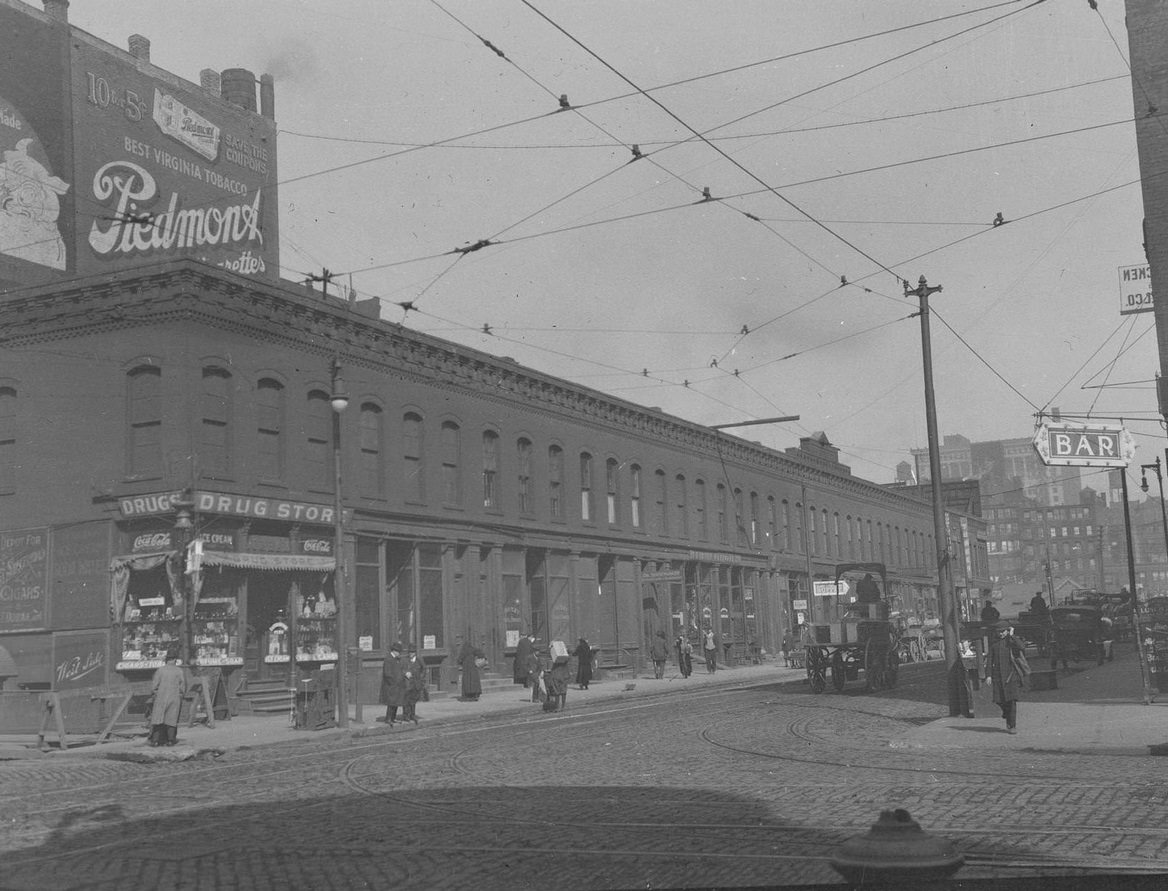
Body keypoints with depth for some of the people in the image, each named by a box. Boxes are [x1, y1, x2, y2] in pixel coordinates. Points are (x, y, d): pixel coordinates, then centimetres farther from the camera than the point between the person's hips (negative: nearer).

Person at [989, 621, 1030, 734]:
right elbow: (991, 660, 11)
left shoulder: (1012, 641, 0)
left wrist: (1011, 635, -12)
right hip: (998, 673, 3)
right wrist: (989, 675, 5)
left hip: (1011, 673, -3)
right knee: (999, 700, -1)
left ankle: (1012, 726, -2)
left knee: (1011, 699, -8)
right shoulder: (994, 643, 10)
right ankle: (1007, 715, 33)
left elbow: (1020, 646, -24)